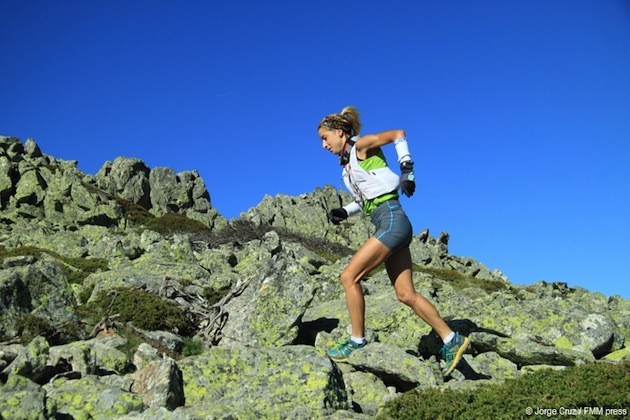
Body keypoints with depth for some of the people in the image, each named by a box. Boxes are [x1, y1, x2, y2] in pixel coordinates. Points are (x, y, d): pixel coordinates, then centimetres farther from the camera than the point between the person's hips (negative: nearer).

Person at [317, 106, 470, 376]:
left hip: (392, 220, -9)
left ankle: (357, 342, 1)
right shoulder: (347, 164, 20)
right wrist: (344, 213, 10)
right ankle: (451, 340, 13)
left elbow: (398, 134, 2)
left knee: (349, 277, -10)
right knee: (406, 294, 6)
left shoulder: (362, 145, -2)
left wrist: (406, 168, -3)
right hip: (387, 226, 9)